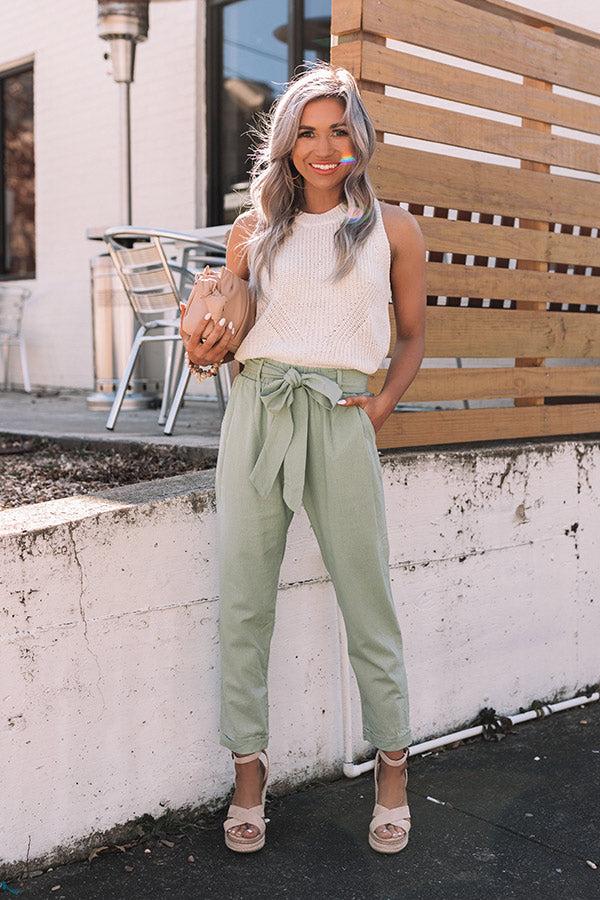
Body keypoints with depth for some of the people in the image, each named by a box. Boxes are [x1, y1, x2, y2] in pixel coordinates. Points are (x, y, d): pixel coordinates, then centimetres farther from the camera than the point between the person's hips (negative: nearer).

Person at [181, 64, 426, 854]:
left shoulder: (393, 229, 8)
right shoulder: (253, 229, 13)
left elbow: (413, 335, 16)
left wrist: (384, 404, 0)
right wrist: (207, 352, -3)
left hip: (340, 423, -2)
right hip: (255, 413, 2)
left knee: (368, 602, 3)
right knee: (242, 601, 3)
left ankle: (393, 768, 21)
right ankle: (249, 770, 18)